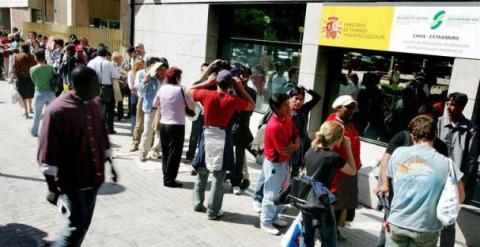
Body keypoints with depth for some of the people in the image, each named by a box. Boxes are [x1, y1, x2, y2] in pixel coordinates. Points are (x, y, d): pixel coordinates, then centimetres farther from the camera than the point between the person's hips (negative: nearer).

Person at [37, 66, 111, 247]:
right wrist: (52, 187, -15)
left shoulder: (94, 104, 4)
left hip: (93, 177, 7)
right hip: (71, 180, -7)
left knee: (84, 224, 16)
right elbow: (48, 151, -17)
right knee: (77, 226, -4)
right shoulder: (57, 110, -18)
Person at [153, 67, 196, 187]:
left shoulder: (162, 89, 3)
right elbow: (192, 106, -7)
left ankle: (166, 176, 22)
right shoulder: (181, 90, -13)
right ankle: (169, 179, 4)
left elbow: (155, 104, 17)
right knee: (174, 153, 2)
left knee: (165, 152, 15)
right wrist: (190, 96, 8)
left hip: (163, 124, 6)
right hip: (177, 125, -6)